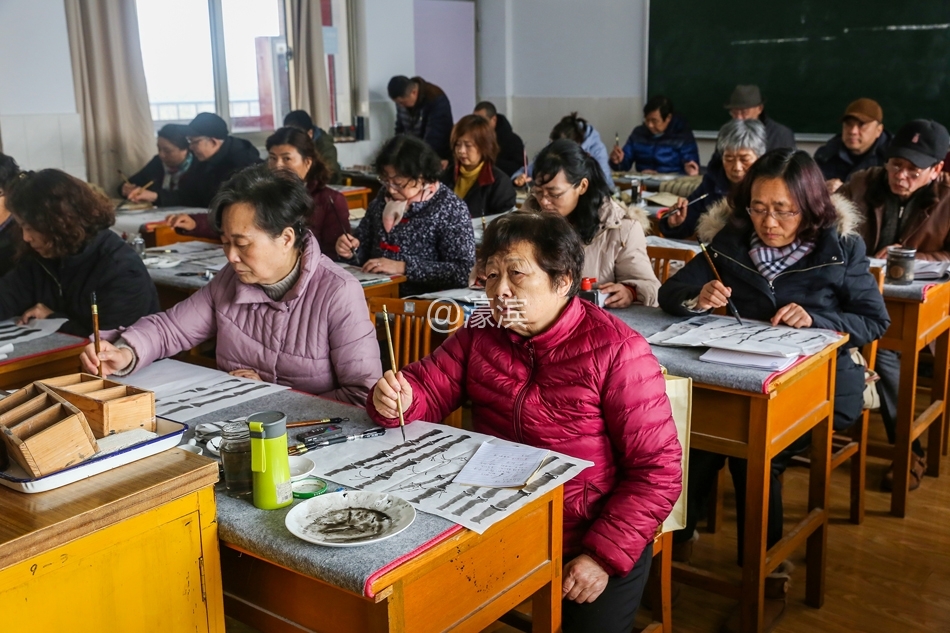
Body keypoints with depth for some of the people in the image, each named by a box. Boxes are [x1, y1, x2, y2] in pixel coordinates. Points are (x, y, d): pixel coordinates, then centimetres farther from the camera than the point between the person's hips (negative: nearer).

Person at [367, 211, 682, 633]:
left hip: (593, 541, -4)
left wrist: (605, 555, -20)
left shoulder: (616, 351, -17)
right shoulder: (482, 332, 0)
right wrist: (395, 399, -25)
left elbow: (658, 470, -16)